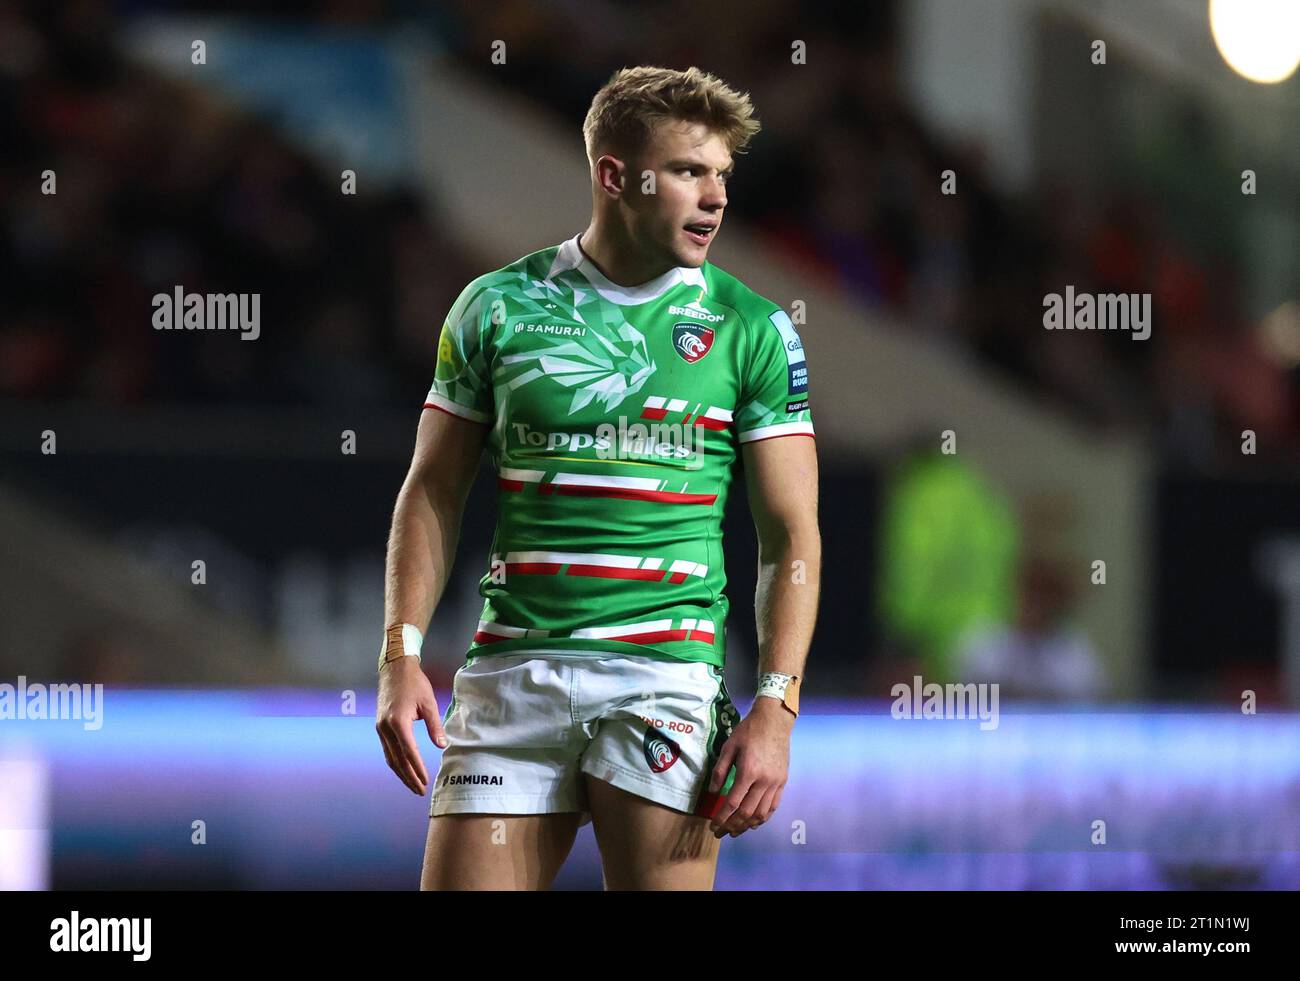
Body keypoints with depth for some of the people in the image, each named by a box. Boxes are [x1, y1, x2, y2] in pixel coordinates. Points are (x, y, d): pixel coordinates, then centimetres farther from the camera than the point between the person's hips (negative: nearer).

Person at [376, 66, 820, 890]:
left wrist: (776, 710, -8)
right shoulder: (497, 307, 7)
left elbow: (792, 534, 3)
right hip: (511, 669, 1)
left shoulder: (751, 329, 4)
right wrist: (401, 657, 0)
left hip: (665, 665, -1)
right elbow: (434, 492, 12)